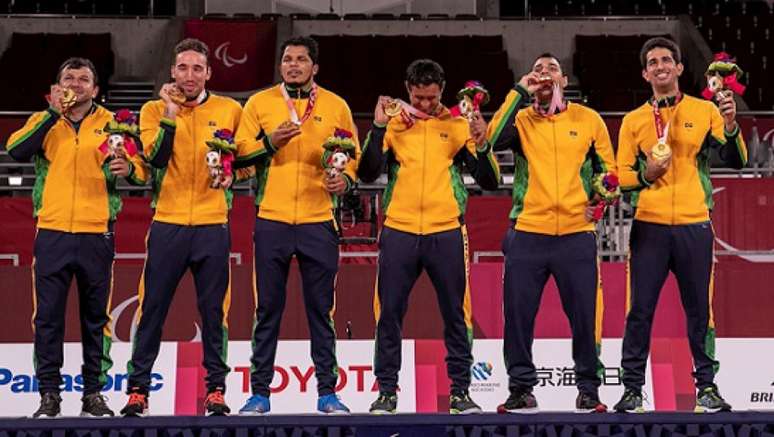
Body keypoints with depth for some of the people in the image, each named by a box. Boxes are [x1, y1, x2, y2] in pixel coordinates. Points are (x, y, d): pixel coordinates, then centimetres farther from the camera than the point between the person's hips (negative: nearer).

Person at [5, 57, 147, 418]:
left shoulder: (112, 123, 10)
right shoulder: (43, 121, 11)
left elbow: (141, 168, 4)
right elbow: (16, 151, -8)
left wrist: (128, 168, -19)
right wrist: (54, 113, -11)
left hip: (97, 234, 0)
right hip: (52, 233, 0)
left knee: (96, 317, 4)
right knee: (48, 316, 0)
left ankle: (93, 392, 12)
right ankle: (49, 394, 7)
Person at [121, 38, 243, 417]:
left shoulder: (229, 110, 7)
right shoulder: (154, 110, 5)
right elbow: (156, 158, -10)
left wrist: (232, 175, -4)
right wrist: (170, 114, -16)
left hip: (213, 225, 0)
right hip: (168, 224, 0)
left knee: (214, 311, 3)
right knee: (152, 308, 1)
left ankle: (216, 389, 12)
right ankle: (137, 388, 9)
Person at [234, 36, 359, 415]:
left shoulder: (335, 106, 8)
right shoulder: (259, 103, 6)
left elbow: (353, 156, 12)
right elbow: (239, 155, 4)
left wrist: (345, 179, -8)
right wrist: (269, 143, -12)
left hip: (319, 220, 0)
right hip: (272, 220, 0)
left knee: (321, 308, 4)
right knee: (268, 309, 4)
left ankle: (327, 391, 12)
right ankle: (259, 391, 11)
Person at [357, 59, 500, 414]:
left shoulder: (458, 125, 6)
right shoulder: (393, 124, 7)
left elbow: (489, 182, 4)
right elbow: (368, 174, -4)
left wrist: (482, 145, -14)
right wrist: (378, 127, -13)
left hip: (446, 232, 0)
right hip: (399, 231, 0)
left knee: (456, 315, 3)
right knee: (389, 313, 2)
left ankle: (460, 391, 12)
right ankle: (386, 391, 11)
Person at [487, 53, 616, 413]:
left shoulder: (588, 119, 9)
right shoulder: (522, 118, 6)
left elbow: (608, 168, 18)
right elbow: (494, 139, -15)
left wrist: (597, 200, -1)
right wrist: (519, 92, -12)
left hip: (576, 235, 0)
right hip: (527, 233, 0)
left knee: (584, 315, 1)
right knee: (518, 314, 1)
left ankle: (588, 389, 14)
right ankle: (521, 388, 13)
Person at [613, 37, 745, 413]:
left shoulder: (705, 111, 6)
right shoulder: (634, 120, 8)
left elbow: (735, 162, 1)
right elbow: (621, 175, 10)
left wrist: (730, 127, -16)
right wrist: (645, 174, -10)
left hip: (694, 225, 0)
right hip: (649, 226, 0)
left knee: (699, 309, 4)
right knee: (640, 309, 0)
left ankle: (707, 386, 15)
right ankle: (632, 387, 7)